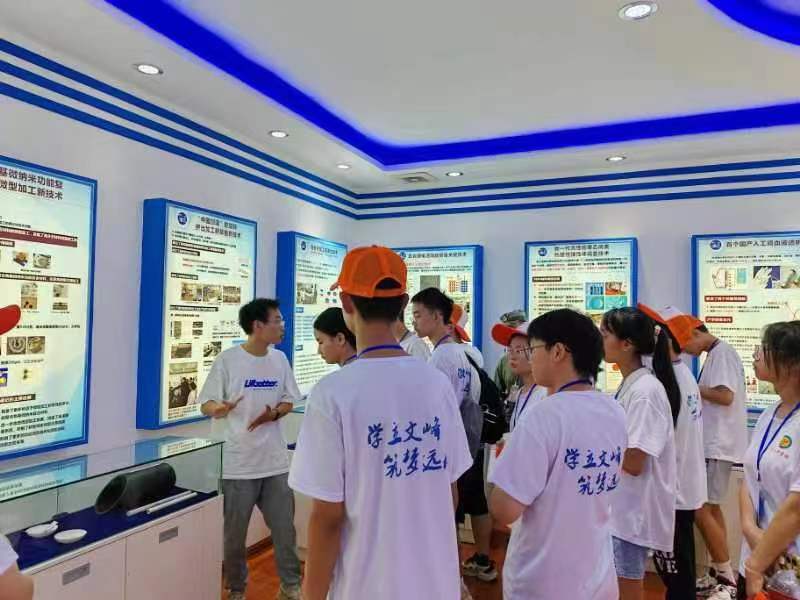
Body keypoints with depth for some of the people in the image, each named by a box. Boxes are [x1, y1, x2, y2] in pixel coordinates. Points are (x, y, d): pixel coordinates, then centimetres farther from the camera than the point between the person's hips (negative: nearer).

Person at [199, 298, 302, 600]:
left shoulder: (279, 359, 2)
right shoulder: (228, 360, -11)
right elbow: (205, 404, -7)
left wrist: (273, 414, -12)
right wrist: (219, 410, -29)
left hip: (275, 460, 4)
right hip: (237, 462, -4)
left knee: (284, 526, 12)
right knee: (234, 532, 11)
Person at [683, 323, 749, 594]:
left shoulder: (722, 352, -14)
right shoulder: (715, 354, 14)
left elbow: (726, 396, -22)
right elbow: (715, 396, 14)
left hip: (718, 445, -10)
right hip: (713, 443, 10)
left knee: (701, 511, -6)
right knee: (712, 509, 15)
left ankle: (727, 577, 5)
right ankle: (719, 573, 25)